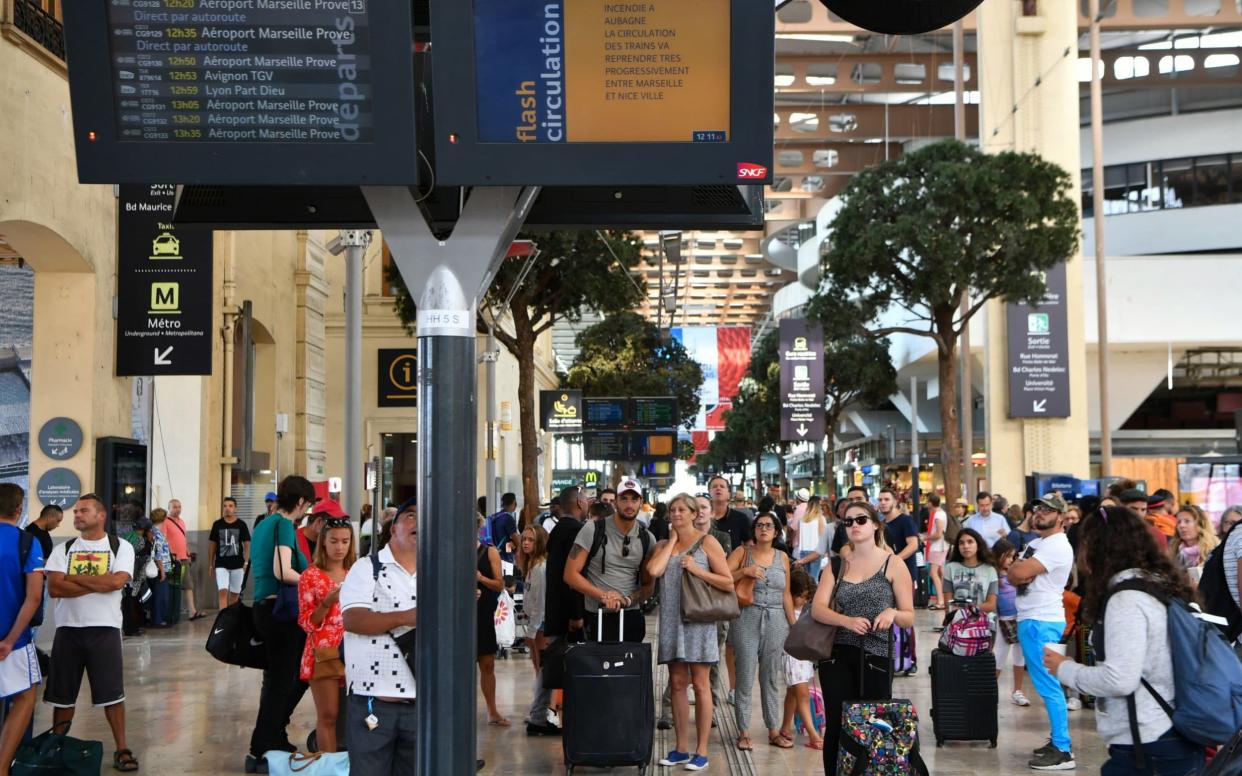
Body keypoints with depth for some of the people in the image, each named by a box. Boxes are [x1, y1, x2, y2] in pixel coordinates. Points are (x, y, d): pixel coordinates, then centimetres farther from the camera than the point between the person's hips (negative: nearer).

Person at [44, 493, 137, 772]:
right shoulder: (63, 550, 7)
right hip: (68, 629, 2)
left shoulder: (121, 547, 1)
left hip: (105, 629, -2)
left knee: (112, 694, 0)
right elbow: (54, 588, -8)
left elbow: (116, 582, -16)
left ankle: (121, 750, 9)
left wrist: (74, 578, -9)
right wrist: (98, 584, -13)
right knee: (62, 695, 9)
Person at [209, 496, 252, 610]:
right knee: (222, 592, -14)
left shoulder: (241, 525, 0)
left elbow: (247, 544, 2)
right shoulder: (217, 525, 3)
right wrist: (210, 564, 6)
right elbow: (212, 545, 9)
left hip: (237, 564, 1)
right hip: (221, 564, -1)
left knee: (235, 594, 10)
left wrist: (246, 562, -7)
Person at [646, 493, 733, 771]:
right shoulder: (663, 545, 14)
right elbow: (654, 571, -9)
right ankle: (681, 748, 14)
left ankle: (701, 751, 3)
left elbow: (728, 583, -3)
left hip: (697, 619, -4)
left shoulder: (707, 542, 1)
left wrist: (696, 569, -13)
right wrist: (672, 540, 0)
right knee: (677, 683, 7)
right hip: (671, 619, 5)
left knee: (700, 685, -2)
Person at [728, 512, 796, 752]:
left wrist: (794, 624, 11)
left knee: (772, 678, 8)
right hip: (747, 619, -3)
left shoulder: (782, 557, 11)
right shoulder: (742, 552, 3)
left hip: (776, 621, 3)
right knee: (745, 677, -1)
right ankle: (743, 732, 7)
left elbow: (786, 594, 14)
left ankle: (774, 730, 16)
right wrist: (745, 571, -18)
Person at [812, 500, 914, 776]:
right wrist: (847, 621, -21)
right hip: (837, 655, 2)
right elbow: (817, 608, -2)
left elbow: (909, 618, 2)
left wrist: (893, 613, -21)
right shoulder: (836, 565, 10)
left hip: (876, 656, -2)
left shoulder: (893, 565, 3)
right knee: (836, 726, -1)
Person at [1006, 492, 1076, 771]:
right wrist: (1021, 568, -10)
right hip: (1030, 621, 11)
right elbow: (1014, 576, 12)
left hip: (1041, 623, -10)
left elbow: (1018, 572, -25)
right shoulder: (1037, 543, 17)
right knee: (1047, 686, 16)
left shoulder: (1057, 547, -16)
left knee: (1049, 687, -10)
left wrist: (1017, 565, -2)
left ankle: (1063, 752, -8)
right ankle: (1059, 740, 25)